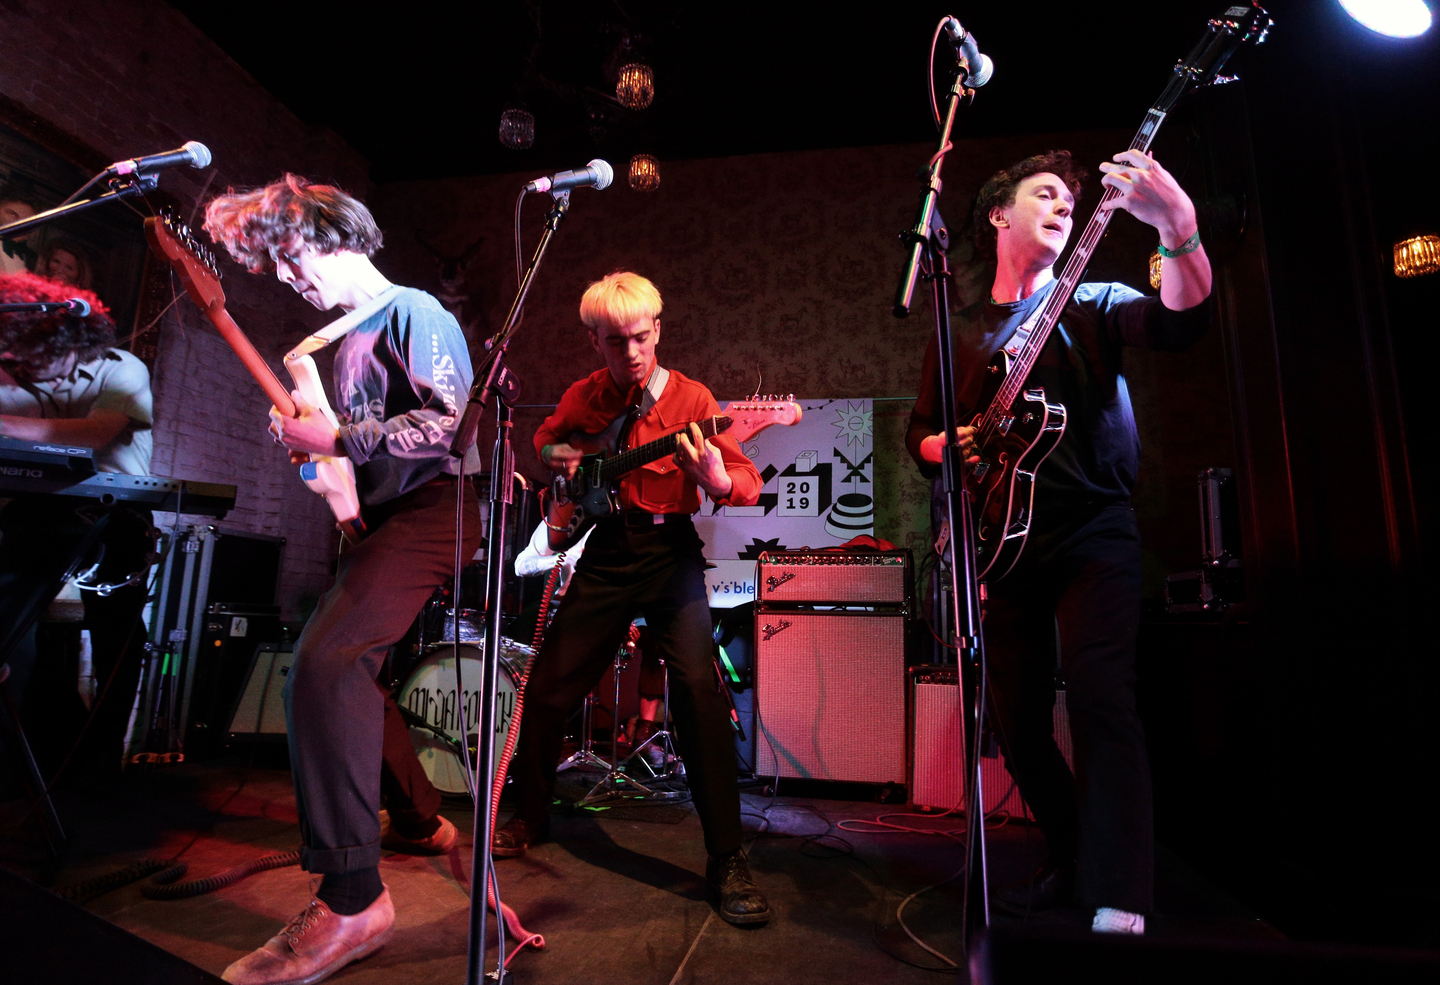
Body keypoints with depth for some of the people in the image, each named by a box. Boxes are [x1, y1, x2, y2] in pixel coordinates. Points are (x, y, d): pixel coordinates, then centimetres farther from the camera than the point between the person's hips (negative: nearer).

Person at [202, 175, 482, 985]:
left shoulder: (413, 311, -5)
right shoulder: (351, 339, 23)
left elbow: (452, 419, -19)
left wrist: (339, 440, -16)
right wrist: (310, 443, 11)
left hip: (434, 507, -11)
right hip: (386, 518, 11)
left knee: (327, 659, -25)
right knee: (341, 668, 13)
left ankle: (353, 899, -20)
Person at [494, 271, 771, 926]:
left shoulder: (690, 399, -5)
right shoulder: (582, 398, 7)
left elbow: (748, 480, -11)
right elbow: (547, 436, 27)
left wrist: (720, 481, -35)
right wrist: (555, 454, 3)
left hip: (668, 550, -4)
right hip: (603, 552, 4)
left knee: (696, 685, -20)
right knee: (548, 687, 7)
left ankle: (727, 859, -7)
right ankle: (530, 819, 33)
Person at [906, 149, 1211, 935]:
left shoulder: (1093, 302, 8)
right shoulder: (962, 333, 14)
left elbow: (1179, 320, -13)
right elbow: (920, 434, 14)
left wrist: (1177, 229, -30)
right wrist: (953, 447, -8)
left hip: (1093, 533, -2)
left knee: (1101, 699, -17)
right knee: (1016, 719, 6)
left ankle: (1118, 897, -6)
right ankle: (1069, 863, 28)